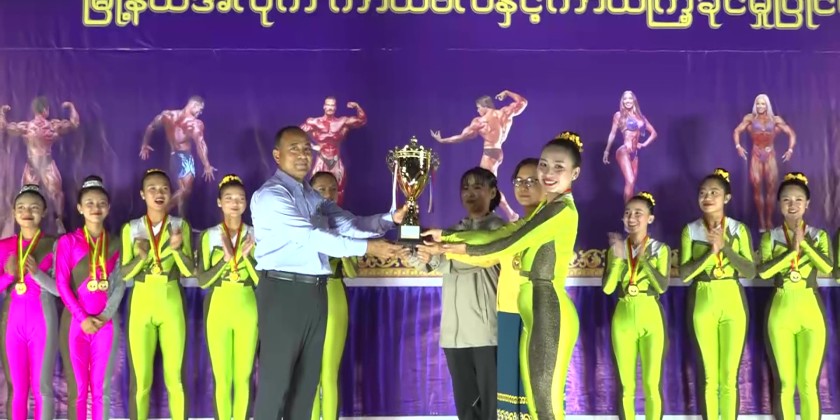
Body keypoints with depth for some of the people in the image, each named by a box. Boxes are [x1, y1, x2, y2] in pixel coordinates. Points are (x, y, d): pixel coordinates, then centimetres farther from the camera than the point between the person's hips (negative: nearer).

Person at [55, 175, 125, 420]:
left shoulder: (115, 244, 9)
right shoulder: (67, 242, 3)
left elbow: (120, 284, 2)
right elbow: (62, 284, -3)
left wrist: (105, 316, -11)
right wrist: (82, 318, -12)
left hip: (106, 323, 2)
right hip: (76, 321, -1)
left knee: (101, 388, 4)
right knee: (77, 387, 1)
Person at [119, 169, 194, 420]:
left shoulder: (181, 226, 4)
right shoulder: (130, 229, 5)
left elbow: (189, 271, -3)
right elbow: (124, 273, 0)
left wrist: (177, 249, -21)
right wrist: (141, 257, -19)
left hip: (171, 303, 0)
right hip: (141, 303, 0)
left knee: (175, 376, 0)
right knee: (140, 378, -1)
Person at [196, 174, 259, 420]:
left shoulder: (255, 236, 4)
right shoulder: (208, 236, 2)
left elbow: (261, 281, -1)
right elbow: (202, 280, -4)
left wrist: (246, 257, -15)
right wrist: (226, 259, -16)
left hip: (247, 309, 1)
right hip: (218, 308, -1)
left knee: (244, 376, 2)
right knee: (222, 377, 1)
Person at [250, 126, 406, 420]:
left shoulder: (315, 197, 17)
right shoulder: (269, 196, -10)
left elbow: (350, 225, 9)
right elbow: (310, 237, -19)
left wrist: (391, 219, -7)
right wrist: (367, 248, -20)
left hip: (315, 293, 8)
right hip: (283, 292, -8)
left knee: (307, 378, 12)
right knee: (276, 379, -4)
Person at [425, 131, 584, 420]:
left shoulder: (562, 211, -14)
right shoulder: (547, 208, 18)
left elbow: (509, 244, -12)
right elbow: (498, 234, 16)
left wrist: (466, 248, 2)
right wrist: (447, 236, 12)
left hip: (549, 313, -10)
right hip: (538, 311, 10)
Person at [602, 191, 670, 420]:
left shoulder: (660, 249, 2)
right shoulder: (615, 249, 6)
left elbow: (662, 286, -12)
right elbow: (607, 288, -5)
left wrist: (644, 258, -18)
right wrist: (618, 257, -15)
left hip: (651, 318, -2)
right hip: (623, 318, 2)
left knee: (652, 384, -2)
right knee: (626, 385, 5)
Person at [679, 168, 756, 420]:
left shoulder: (739, 229, 3)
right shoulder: (690, 231, 1)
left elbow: (750, 272, -5)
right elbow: (684, 274, -6)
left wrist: (725, 247, -15)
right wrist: (711, 251, -16)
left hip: (733, 304, 0)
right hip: (703, 304, 0)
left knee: (730, 376, 1)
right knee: (709, 375, 3)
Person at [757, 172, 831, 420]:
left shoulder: (819, 236, 6)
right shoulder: (770, 237, 5)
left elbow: (827, 267, -14)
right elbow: (763, 271, -12)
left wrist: (803, 242, -14)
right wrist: (792, 250, -14)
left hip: (811, 310, 0)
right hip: (781, 311, 0)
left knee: (809, 383, -1)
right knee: (784, 383, 3)